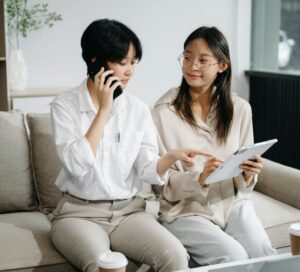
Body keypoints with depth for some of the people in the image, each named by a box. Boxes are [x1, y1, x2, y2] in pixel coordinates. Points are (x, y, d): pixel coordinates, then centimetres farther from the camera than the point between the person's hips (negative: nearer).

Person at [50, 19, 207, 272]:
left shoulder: (139, 108, 4)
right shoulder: (65, 104, -6)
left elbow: (148, 171, 0)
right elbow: (76, 165, -19)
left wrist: (172, 156, -21)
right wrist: (104, 109, -17)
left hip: (129, 211, 3)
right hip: (79, 212, -3)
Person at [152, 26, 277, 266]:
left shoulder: (240, 109, 2)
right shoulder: (164, 111, -9)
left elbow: (243, 183, 9)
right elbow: (161, 182, -8)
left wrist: (248, 174, -14)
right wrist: (200, 178, -25)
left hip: (233, 203, 4)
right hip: (186, 210, -3)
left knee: (266, 257, -19)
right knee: (234, 257, -26)